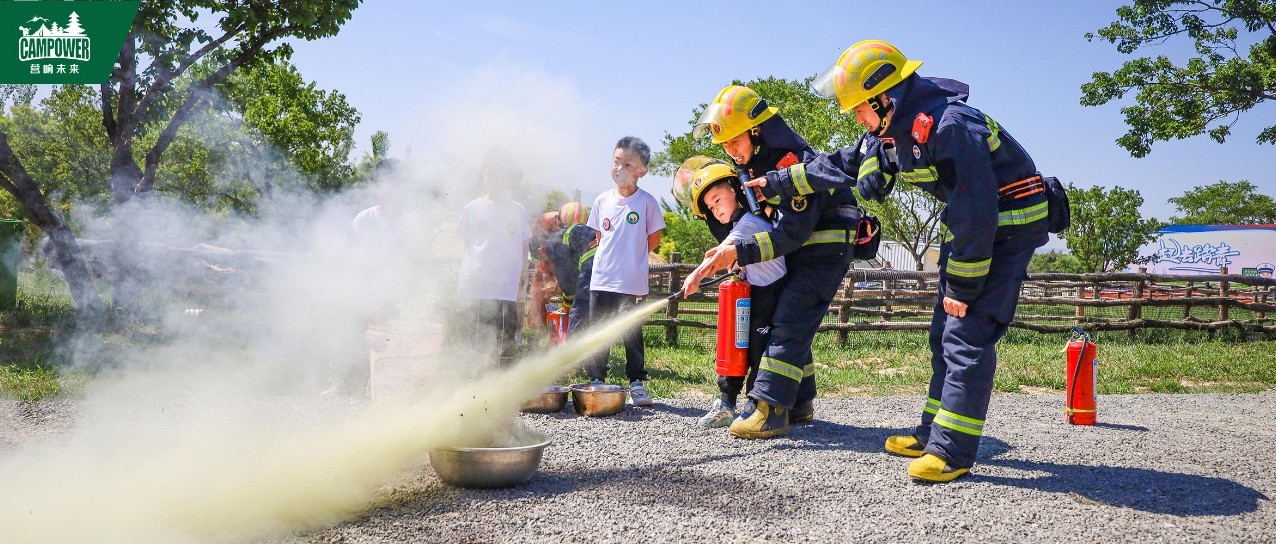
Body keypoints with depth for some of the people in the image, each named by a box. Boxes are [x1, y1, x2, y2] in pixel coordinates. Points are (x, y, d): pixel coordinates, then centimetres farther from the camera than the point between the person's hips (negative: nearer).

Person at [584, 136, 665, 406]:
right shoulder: (603, 200, 7)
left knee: (632, 334, 1)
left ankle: (637, 383, 14)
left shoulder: (646, 202, -4)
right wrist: (609, 259, 8)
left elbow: (654, 239, 3)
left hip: (631, 283, -4)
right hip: (601, 280, 4)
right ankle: (596, 381, 20)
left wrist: (631, 258, 4)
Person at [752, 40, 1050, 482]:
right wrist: (774, 183, 17)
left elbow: (975, 212, -29)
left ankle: (952, 450, -9)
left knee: (968, 335, -14)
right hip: (968, 226, 9)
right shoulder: (897, 132, 2)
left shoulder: (951, 126, -28)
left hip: (1009, 227, -9)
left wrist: (962, 287, -23)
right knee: (945, 333, 9)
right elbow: (840, 166, 14)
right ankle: (933, 433, 17)